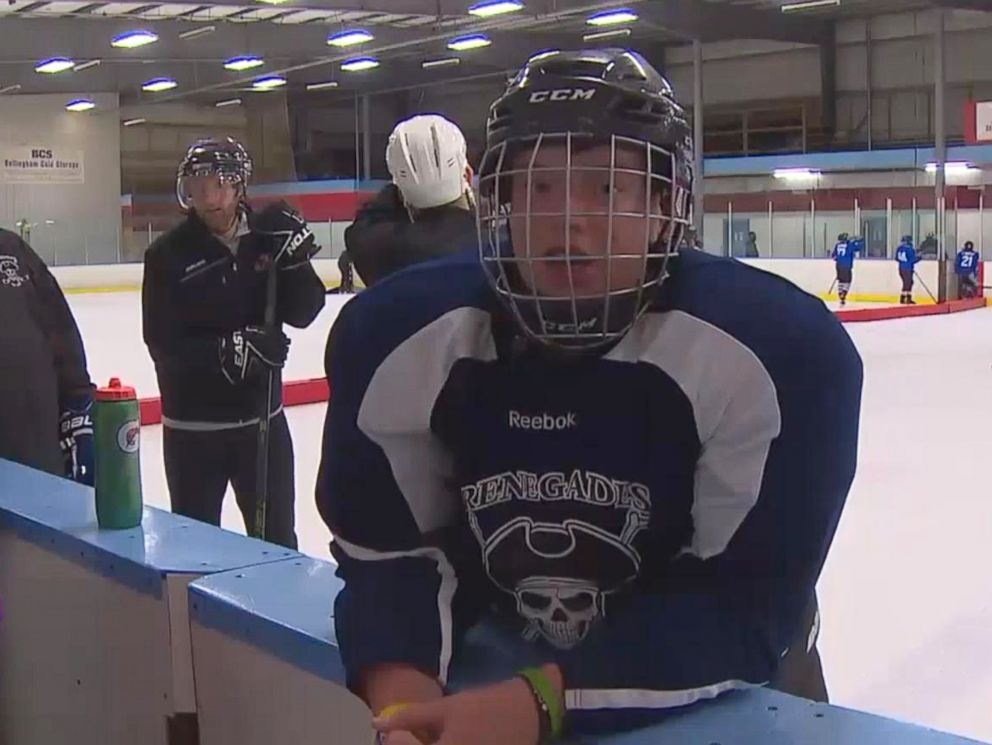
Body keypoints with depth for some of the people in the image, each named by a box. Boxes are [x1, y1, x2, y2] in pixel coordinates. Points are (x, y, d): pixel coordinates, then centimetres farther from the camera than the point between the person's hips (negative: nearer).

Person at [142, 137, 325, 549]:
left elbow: (303, 312, -7)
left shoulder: (266, 236, -4)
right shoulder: (167, 254, -12)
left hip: (261, 415, 3)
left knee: (278, 539, 15)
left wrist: (294, 259, -23)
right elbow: (163, 345, -16)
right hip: (192, 426, -2)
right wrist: (229, 350, -29)